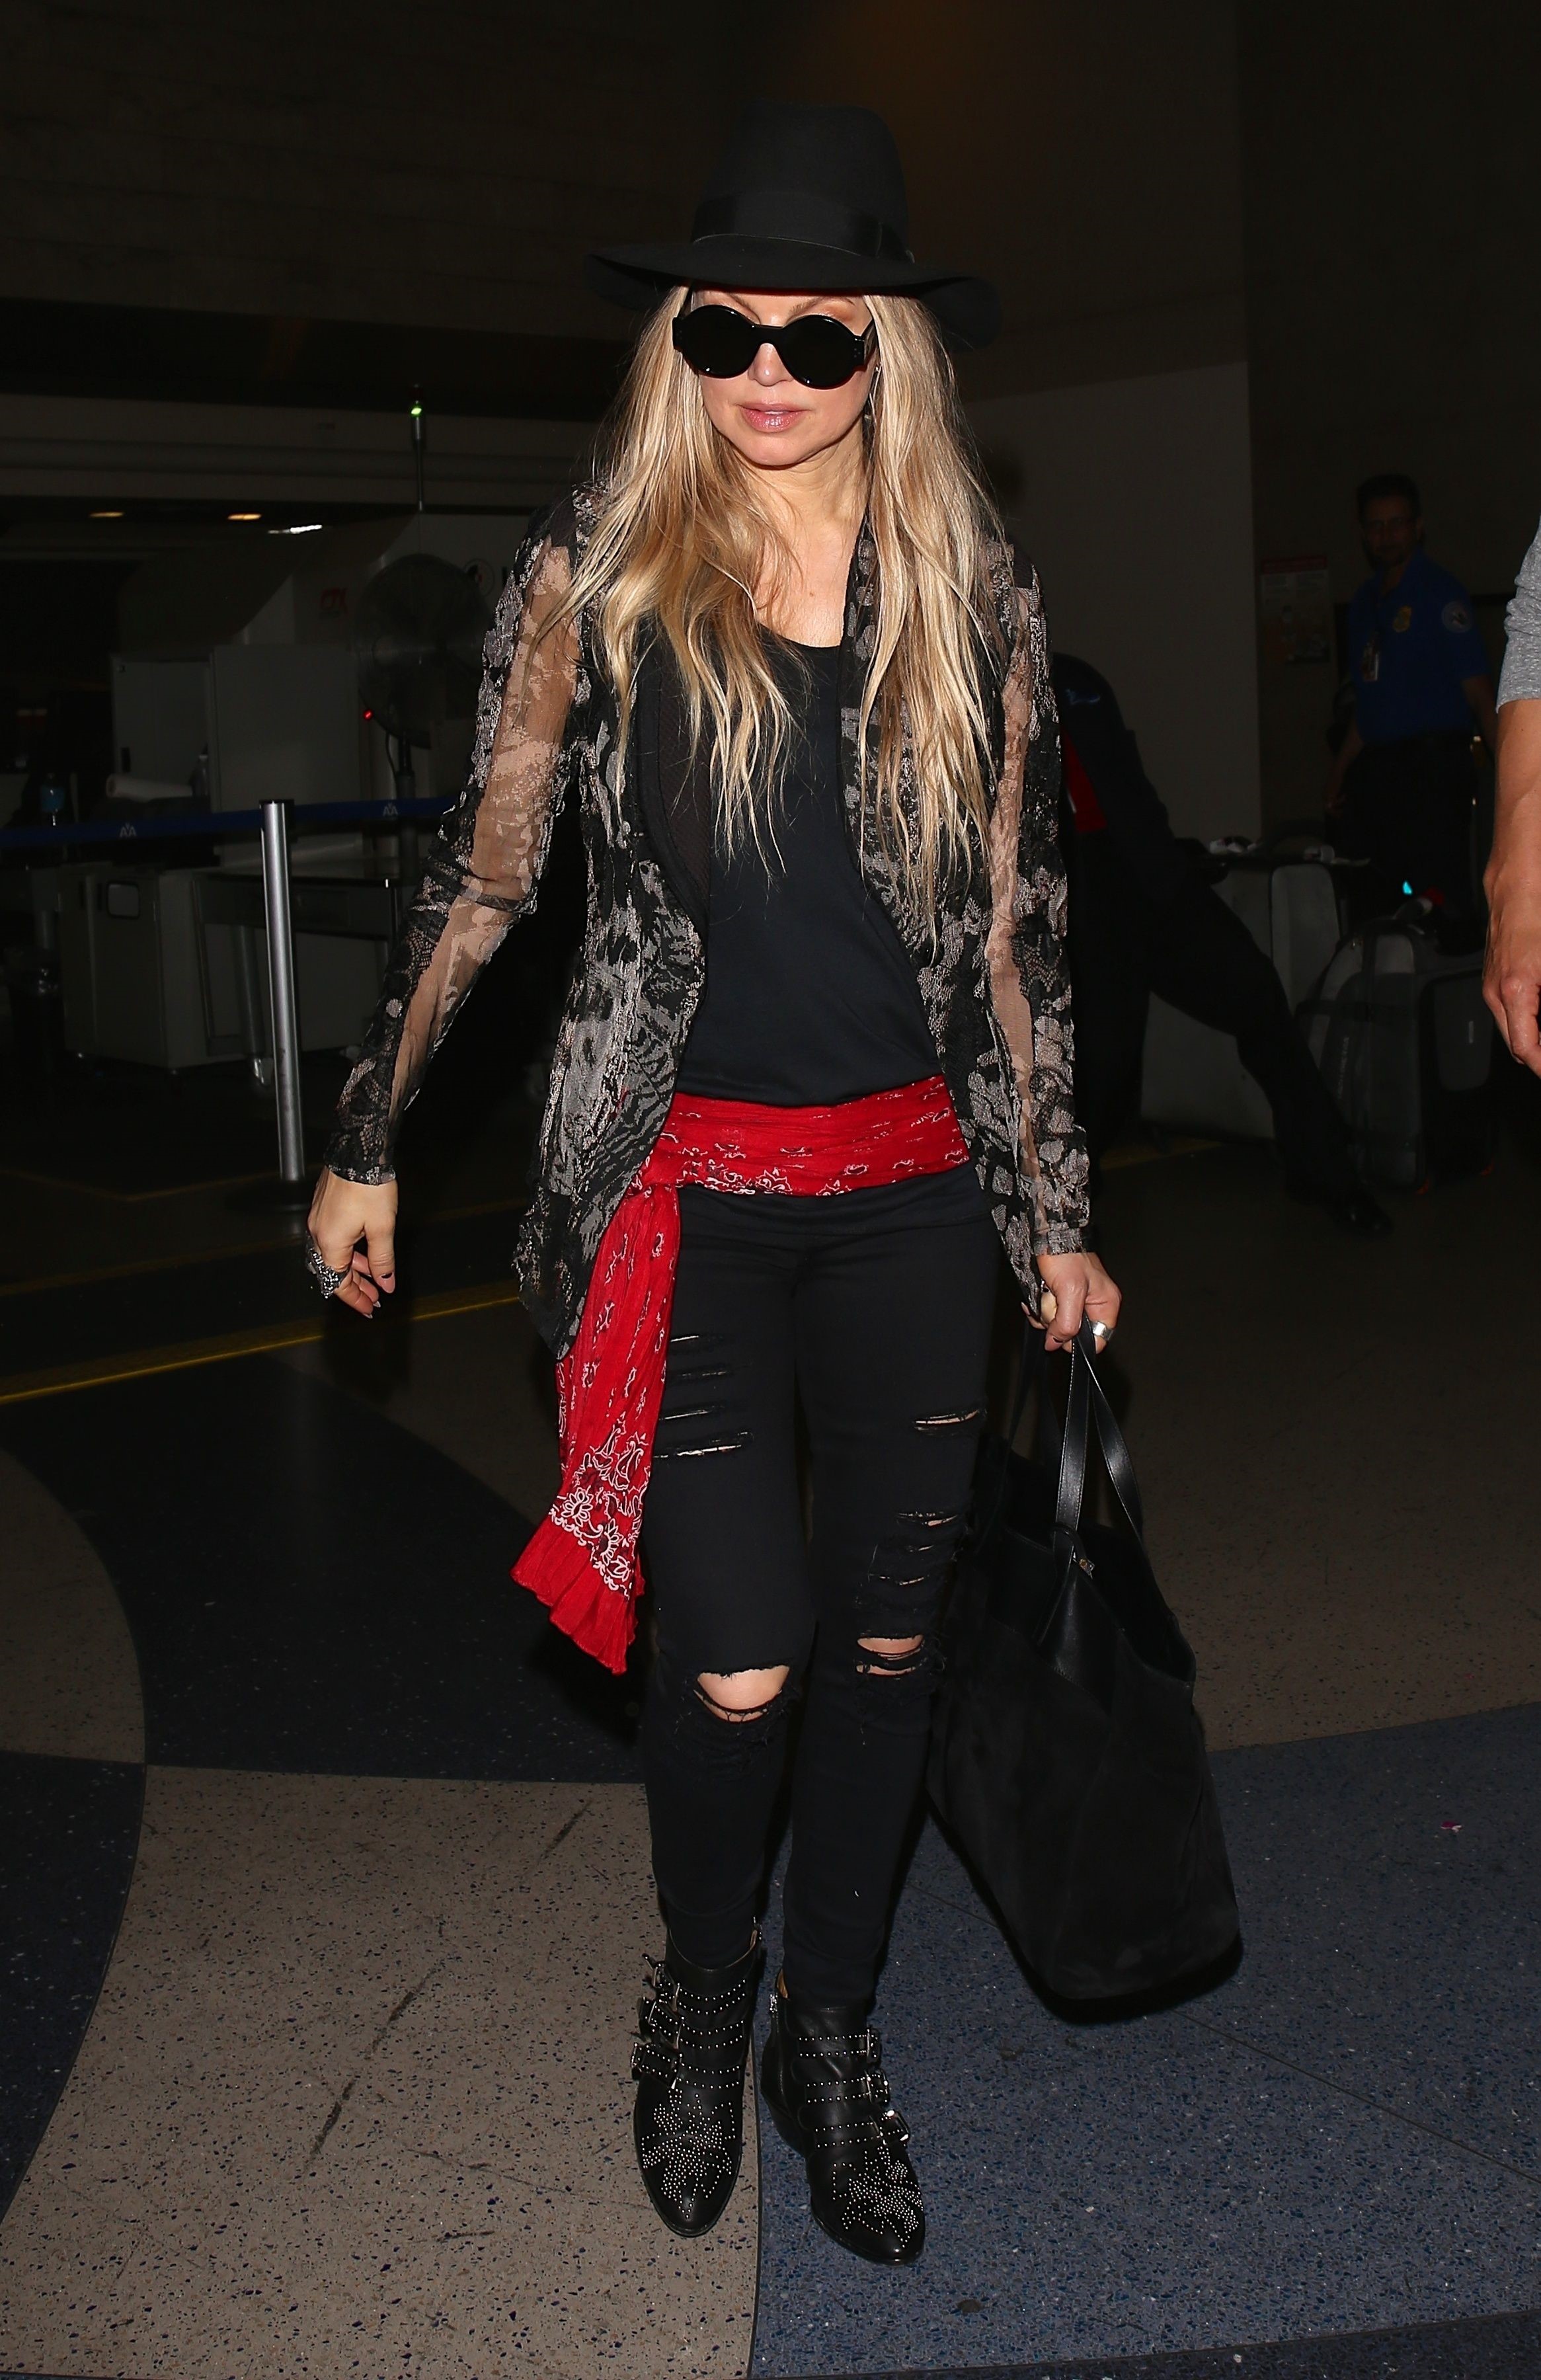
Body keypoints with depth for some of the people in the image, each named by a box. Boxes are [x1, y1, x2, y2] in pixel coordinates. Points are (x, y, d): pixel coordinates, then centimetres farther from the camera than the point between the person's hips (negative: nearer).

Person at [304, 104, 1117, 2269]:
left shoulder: (974, 596, 3)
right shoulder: (599, 574, -2)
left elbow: (1016, 925, 7)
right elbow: (482, 873, 4)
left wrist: (1056, 1214, 8)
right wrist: (370, 1143, 7)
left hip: (916, 1192, 3)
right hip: (685, 1186, -2)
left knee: (888, 1639, 9)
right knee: (737, 1666, -5)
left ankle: (831, 2030, 32)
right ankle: (701, 2000, 27)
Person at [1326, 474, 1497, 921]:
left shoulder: (1440, 593, -4)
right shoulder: (1365, 601, 17)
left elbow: (1477, 690, -10)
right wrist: (1341, 767, 19)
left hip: (1432, 765, -7)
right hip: (1377, 769, 7)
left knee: (1439, 894, -11)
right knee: (1385, 898, 6)